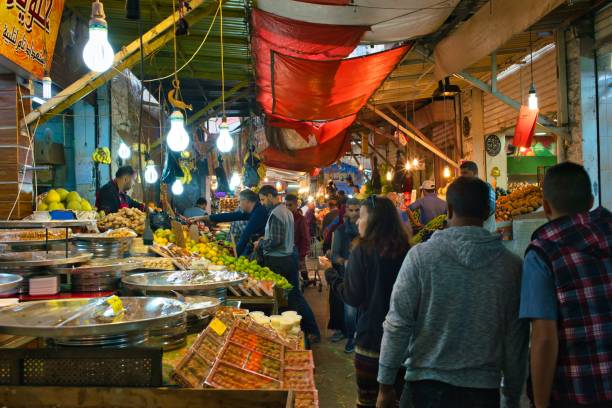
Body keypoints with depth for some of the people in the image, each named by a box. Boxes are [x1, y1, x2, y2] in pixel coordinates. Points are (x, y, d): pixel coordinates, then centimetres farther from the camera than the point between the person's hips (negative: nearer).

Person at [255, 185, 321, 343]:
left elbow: (275, 241, -23)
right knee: (295, 295, 12)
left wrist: (260, 244, -7)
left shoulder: (275, 214, -17)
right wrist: (265, 239, 16)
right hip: (289, 258, 9)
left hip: (277, 262, -9)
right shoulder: (287, 211, 12)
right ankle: (312, 331, 13)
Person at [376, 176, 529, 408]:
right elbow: (516, 338, -1)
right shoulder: (512, 265, -5)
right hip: (484, 389, 2)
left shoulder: (421, 255, -10)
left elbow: (398, 324, -10)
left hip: (427, 385, -1)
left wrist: (385, 385, -1)